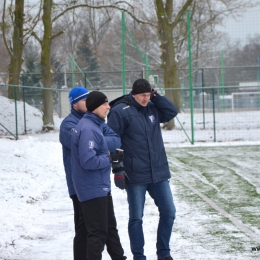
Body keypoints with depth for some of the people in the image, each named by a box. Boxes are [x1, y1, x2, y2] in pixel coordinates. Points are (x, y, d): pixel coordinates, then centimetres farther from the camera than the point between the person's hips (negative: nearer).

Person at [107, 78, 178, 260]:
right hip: (135, 175, -5)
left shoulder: (152, 108, 8)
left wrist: (156, 96, -4)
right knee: (136, 218, 4)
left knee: (169, 212, 7)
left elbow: (172, 112, 5)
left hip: (159, 172, 6)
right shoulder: (121, 111, -10)